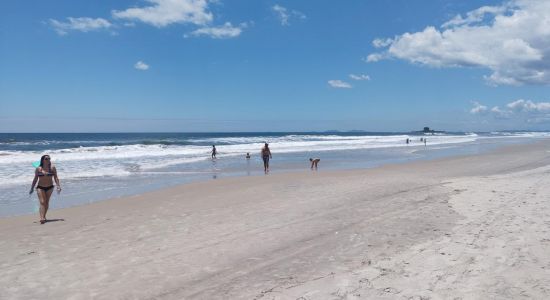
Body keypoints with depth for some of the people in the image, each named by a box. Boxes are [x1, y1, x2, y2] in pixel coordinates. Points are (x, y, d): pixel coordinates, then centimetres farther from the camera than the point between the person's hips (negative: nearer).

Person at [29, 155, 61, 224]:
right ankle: (42, 218, -21)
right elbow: (35, 179, 5)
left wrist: (58, 186, -12)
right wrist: (32, 188, 7)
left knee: (47, 202, 9)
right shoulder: (38, 169, -3)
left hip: (50, 187, 2)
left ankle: (44, 217, 24)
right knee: (42, 202, -12)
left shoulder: (52, 167, -2)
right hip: (40, 187, -1)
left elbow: (56, 177, -2)